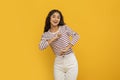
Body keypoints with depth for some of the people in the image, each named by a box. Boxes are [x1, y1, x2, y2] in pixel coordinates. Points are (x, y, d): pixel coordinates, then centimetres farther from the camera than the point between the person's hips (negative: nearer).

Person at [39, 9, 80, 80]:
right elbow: (41, 47, -10)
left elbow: (76, 36, -10)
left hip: (71, 60, -1)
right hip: (58, 62, 2)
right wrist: (54, 38, -13)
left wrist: (66, 48, -18)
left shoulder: (65, 28, 1)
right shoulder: (46, 34, 4)